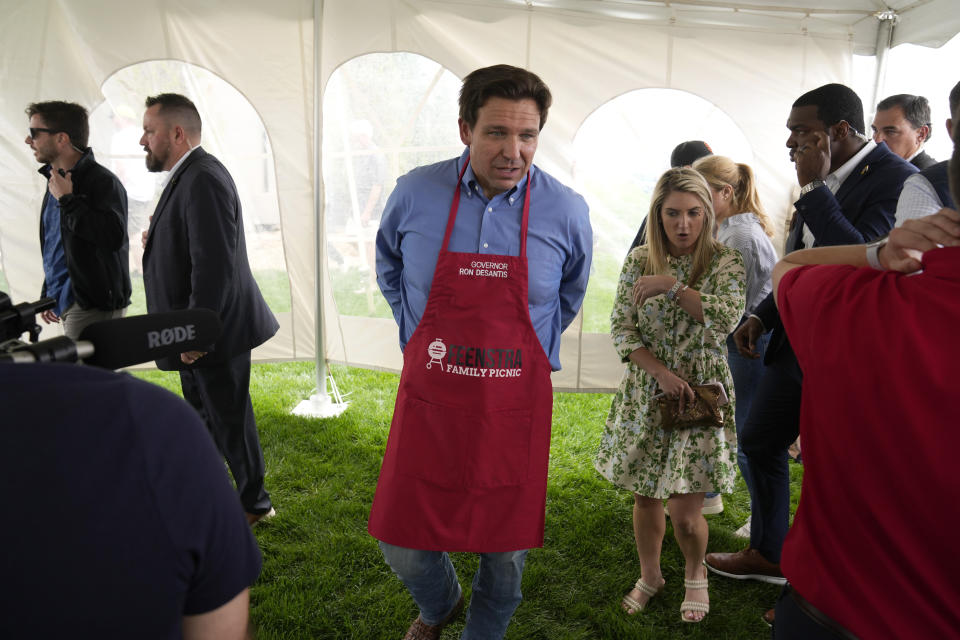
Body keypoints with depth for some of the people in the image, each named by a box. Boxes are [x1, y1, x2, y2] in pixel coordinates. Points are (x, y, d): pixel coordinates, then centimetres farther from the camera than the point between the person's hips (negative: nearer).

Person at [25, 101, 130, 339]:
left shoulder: (102, 181, -14)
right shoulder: (55, 180, 15)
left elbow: (114, 237, -28)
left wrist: (67, 199, -21)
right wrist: (48, 294, 26)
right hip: (65, 300, 9)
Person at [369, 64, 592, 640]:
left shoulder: (566, 212, -6)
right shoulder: (414, 195, -5)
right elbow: (390, 273, 16)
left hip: (517, 403, 0)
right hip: (428, 397, 1)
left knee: (507, 547, 11)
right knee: (403, 542, 9)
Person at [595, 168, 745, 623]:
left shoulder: (725, 262, -4)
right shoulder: (639, 261, 2)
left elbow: (725, 319, -20)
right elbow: (621, 329, -2)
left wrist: (673, 285, -21)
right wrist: (661, 373, -13)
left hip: (701, 394, -2)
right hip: (646, 392, 3)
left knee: (684, 510, -2)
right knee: (645, 496, 13)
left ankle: (695, 575, 32)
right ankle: (650, 576, 38)